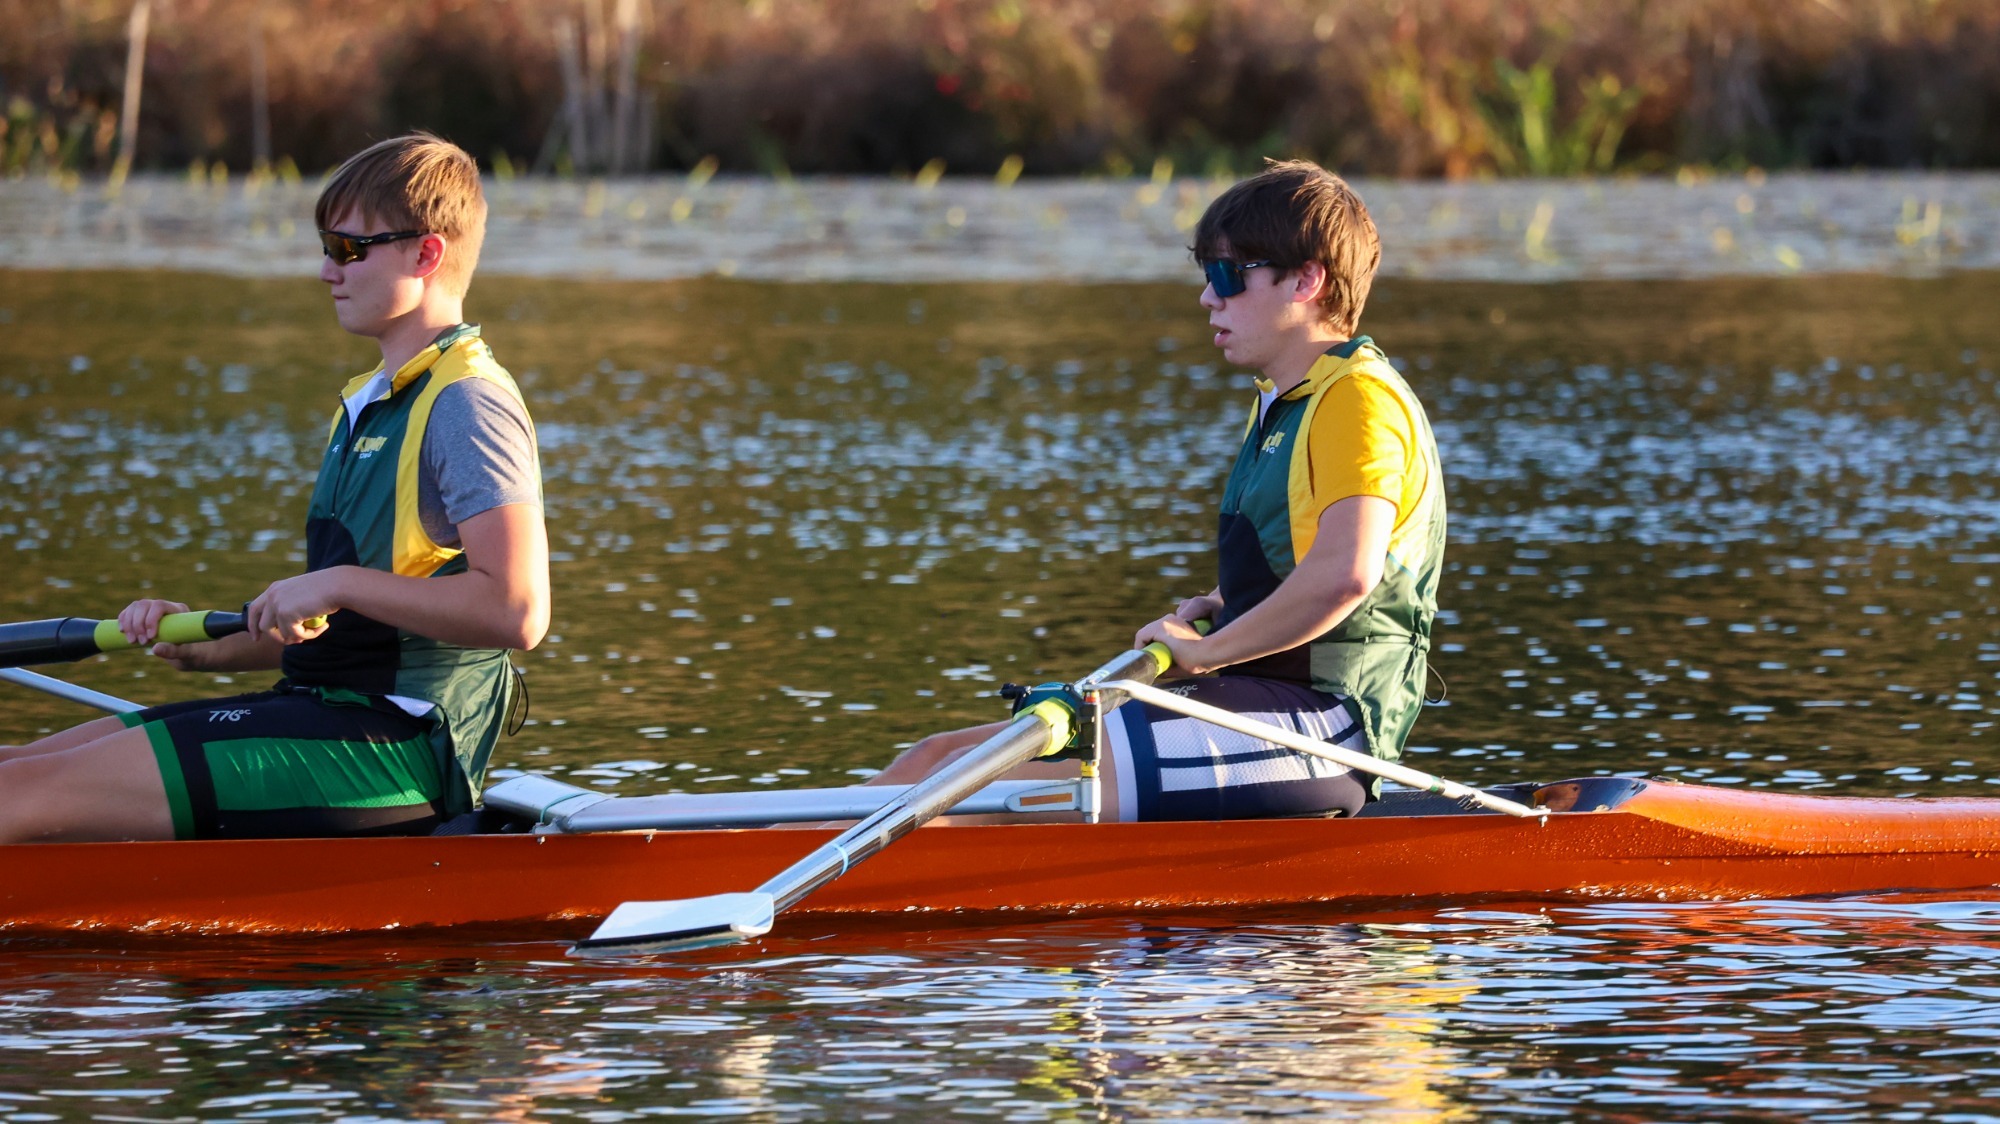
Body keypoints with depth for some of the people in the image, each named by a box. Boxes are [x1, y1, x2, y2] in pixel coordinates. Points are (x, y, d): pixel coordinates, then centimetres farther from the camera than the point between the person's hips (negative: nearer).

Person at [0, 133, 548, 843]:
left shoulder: (466, 403, -11)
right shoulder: (367, 406, 20)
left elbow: (516, 611, -23)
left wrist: (339, 584, -18)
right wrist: (212, 648, 8)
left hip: (393, 749, -10)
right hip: (336, 710, 10)